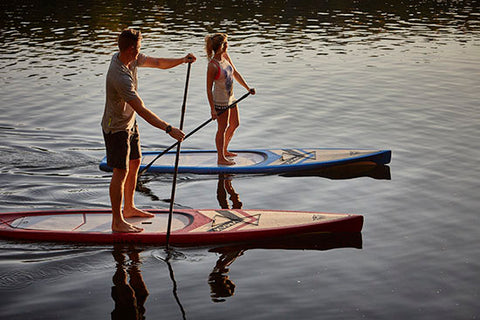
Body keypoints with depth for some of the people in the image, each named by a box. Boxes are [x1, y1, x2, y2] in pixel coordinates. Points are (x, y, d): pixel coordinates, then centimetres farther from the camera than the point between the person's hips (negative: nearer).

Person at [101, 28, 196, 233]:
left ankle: (129, 208, 35)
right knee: (121, 171, -5)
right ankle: (117, 222, 4)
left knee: (135, 163, 19)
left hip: (129, 123, 10)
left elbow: (157, 63, 9)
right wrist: (169, 129, -34)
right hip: (116, 127, -10)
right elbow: (142, 111, -34)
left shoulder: (132, 59, -5)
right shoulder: (120, 77, -33)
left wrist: (182, 60, -7)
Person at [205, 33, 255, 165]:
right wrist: (212, 109, -19)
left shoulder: (225, 56, -1)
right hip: (220, 100, -9)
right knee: (222, 128, 3)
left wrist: (248, 88, 6)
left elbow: (235, 73, 11)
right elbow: (209, 89, -20)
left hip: (230, 97, 9)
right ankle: (221, 158, 17)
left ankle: (224, 150, 38)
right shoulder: (213, 66, -24)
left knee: (235, 124, 20)